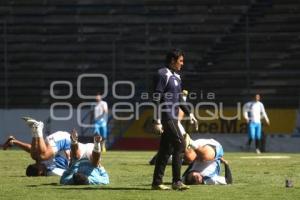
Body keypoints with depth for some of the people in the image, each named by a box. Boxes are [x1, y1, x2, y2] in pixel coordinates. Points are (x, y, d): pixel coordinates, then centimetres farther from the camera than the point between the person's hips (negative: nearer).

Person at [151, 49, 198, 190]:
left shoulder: (176, 76, 18)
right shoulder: (162, 75, -10)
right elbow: (156, 99, -14)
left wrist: (189, 114, 24)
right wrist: (157, 121, -19)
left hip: (173, 118, 9)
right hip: (165, 117, -9)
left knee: (166, 150, 9)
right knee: (179, 143, -15)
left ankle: (157, 182, 12)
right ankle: (176, 181, -12)